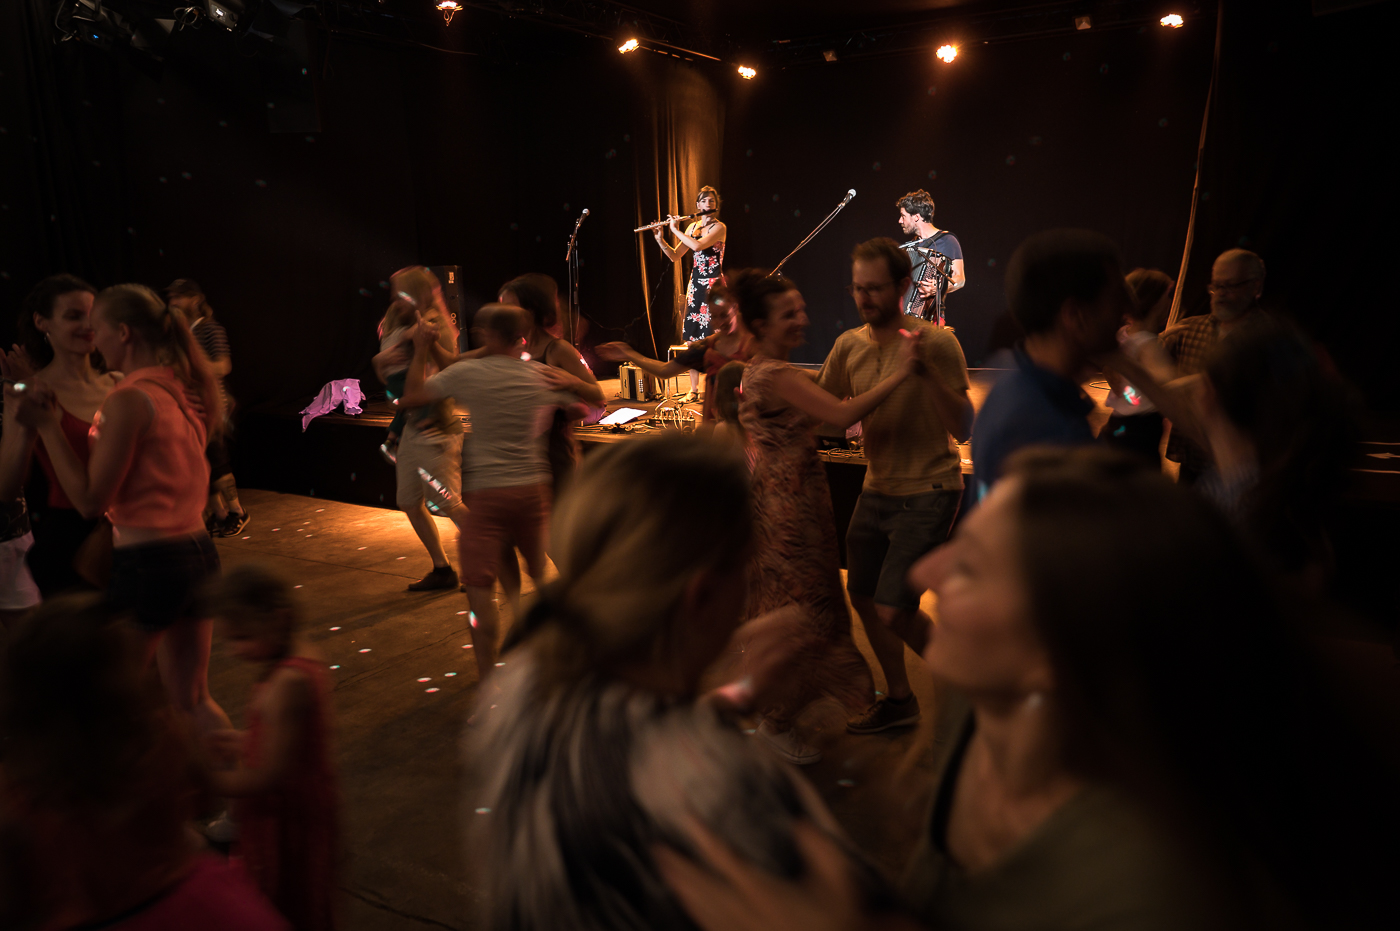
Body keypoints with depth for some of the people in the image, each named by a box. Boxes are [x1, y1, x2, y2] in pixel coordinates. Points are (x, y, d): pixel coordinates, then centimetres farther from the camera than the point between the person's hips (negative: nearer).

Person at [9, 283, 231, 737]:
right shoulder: (186, 390, 8)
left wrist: (48, 425, -9)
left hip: (146, 562, -8)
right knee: (192, 699, 18)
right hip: (199, 551, 8)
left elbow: (90, 500, -14)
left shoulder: (128, 400, -15)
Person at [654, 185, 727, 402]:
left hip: (713, 285, -6)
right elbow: (675, 256, 12)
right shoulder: (693, 226, 13)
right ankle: (693, 388, 12)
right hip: (695, 284, 6)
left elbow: (698, 245, -23)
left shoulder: (720, 227, -6)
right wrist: (659, 238, -1)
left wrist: (675, 230, -14)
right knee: (692, 337, 5)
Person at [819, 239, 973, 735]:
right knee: (863, 597, 13)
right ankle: (899, 699, 36)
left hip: (928, 493, -6)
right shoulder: (849, 345, 1)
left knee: (893, 611, -12)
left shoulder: (937, 343, -14)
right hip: (877, 489, 6)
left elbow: (962, 429, -19)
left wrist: (927, 369, -30)